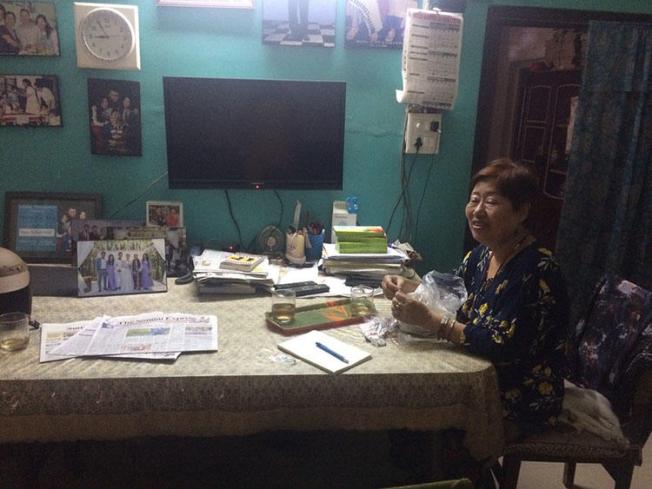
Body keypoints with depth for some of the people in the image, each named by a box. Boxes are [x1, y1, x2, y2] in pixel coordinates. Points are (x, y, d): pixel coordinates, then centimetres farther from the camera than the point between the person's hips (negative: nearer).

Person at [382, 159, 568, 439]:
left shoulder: (537, 271, -24)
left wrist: (427, 319, -31)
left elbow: (503, 347, -29)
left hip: (521, 402, -7)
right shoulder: (483, 253, 1)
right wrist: (409, 288, -8)